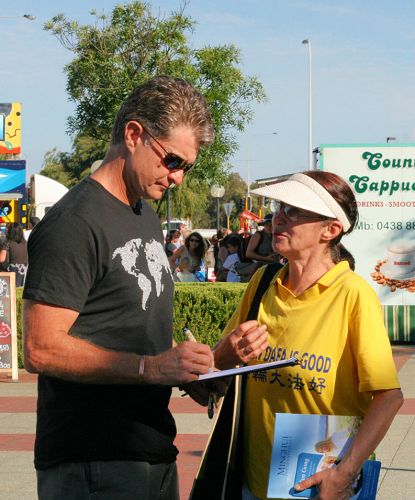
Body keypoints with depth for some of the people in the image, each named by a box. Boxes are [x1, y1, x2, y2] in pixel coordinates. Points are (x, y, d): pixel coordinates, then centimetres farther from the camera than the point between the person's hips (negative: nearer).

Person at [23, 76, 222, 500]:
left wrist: (190, 370, 4)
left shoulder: (146, 217, 16)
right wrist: (150, 367, -26)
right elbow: (41, 349, -21)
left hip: (152, 451, 9)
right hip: (92, 465, -9)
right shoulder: (74, 223, -15)